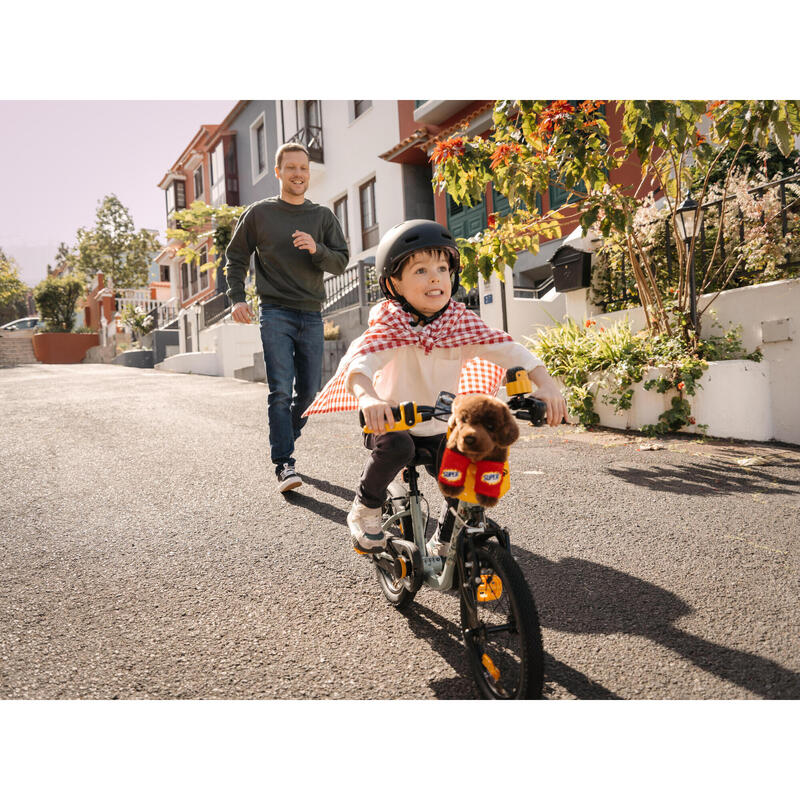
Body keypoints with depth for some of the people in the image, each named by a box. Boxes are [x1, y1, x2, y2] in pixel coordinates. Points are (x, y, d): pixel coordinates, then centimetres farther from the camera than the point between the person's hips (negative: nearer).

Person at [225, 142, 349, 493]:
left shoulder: (323, 216, 11)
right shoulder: (259, 213, 6)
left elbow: (341, 262, 5)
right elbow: (236, 256, 13)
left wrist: (316, 250, -15)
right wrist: (237, 297, 1)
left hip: (311, 315, 3)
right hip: (275, 312, -3)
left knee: (309, 391, 6)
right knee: (280, 390, -13)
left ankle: (283, 442, 28)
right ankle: (284, 464, -11)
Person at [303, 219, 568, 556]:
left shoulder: (461, 322, -10)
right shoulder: (390, 325, -18)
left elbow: (510, 350, -19)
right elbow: (359, 363, -35)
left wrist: (545, 383, -37)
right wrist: (368, 398, -57)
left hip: (441, 430, 3)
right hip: (392, 423, -3)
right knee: (396, 446, -35)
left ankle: (442, 544, 20)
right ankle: (365, 509, -3)